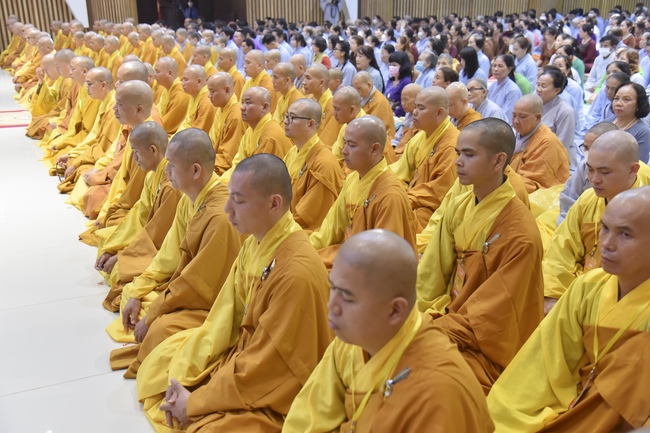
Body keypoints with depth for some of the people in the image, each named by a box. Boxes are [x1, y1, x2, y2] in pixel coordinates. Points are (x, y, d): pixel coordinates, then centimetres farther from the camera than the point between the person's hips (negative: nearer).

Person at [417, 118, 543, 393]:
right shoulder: (458, 208, 1)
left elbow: (489, 318, -16)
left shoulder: (520, 233, -19)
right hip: (452, 323, 6)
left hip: (490, 351, -6)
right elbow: (430, 276, 4)